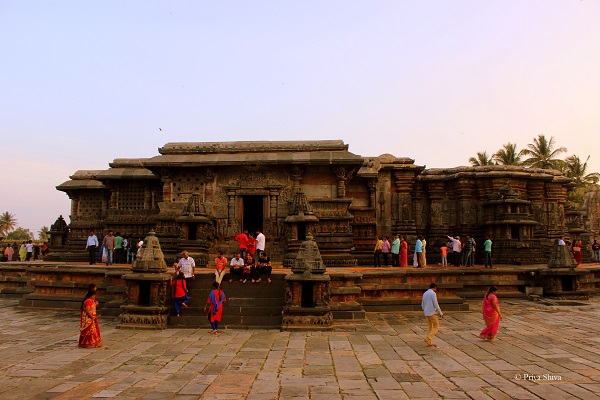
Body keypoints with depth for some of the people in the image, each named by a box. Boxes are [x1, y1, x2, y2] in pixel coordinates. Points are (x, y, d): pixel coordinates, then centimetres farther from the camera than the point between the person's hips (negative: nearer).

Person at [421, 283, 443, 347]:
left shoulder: (424, 294, 11)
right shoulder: (433, 294, -13)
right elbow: (436, 305, -16)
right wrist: (441, 313, -7)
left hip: (426, 313, 8)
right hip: (432, 313, -8)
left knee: (430, 327, 12)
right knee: (436, 327, 0)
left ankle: (429, 343, 11)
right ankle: (428, 339, -11)